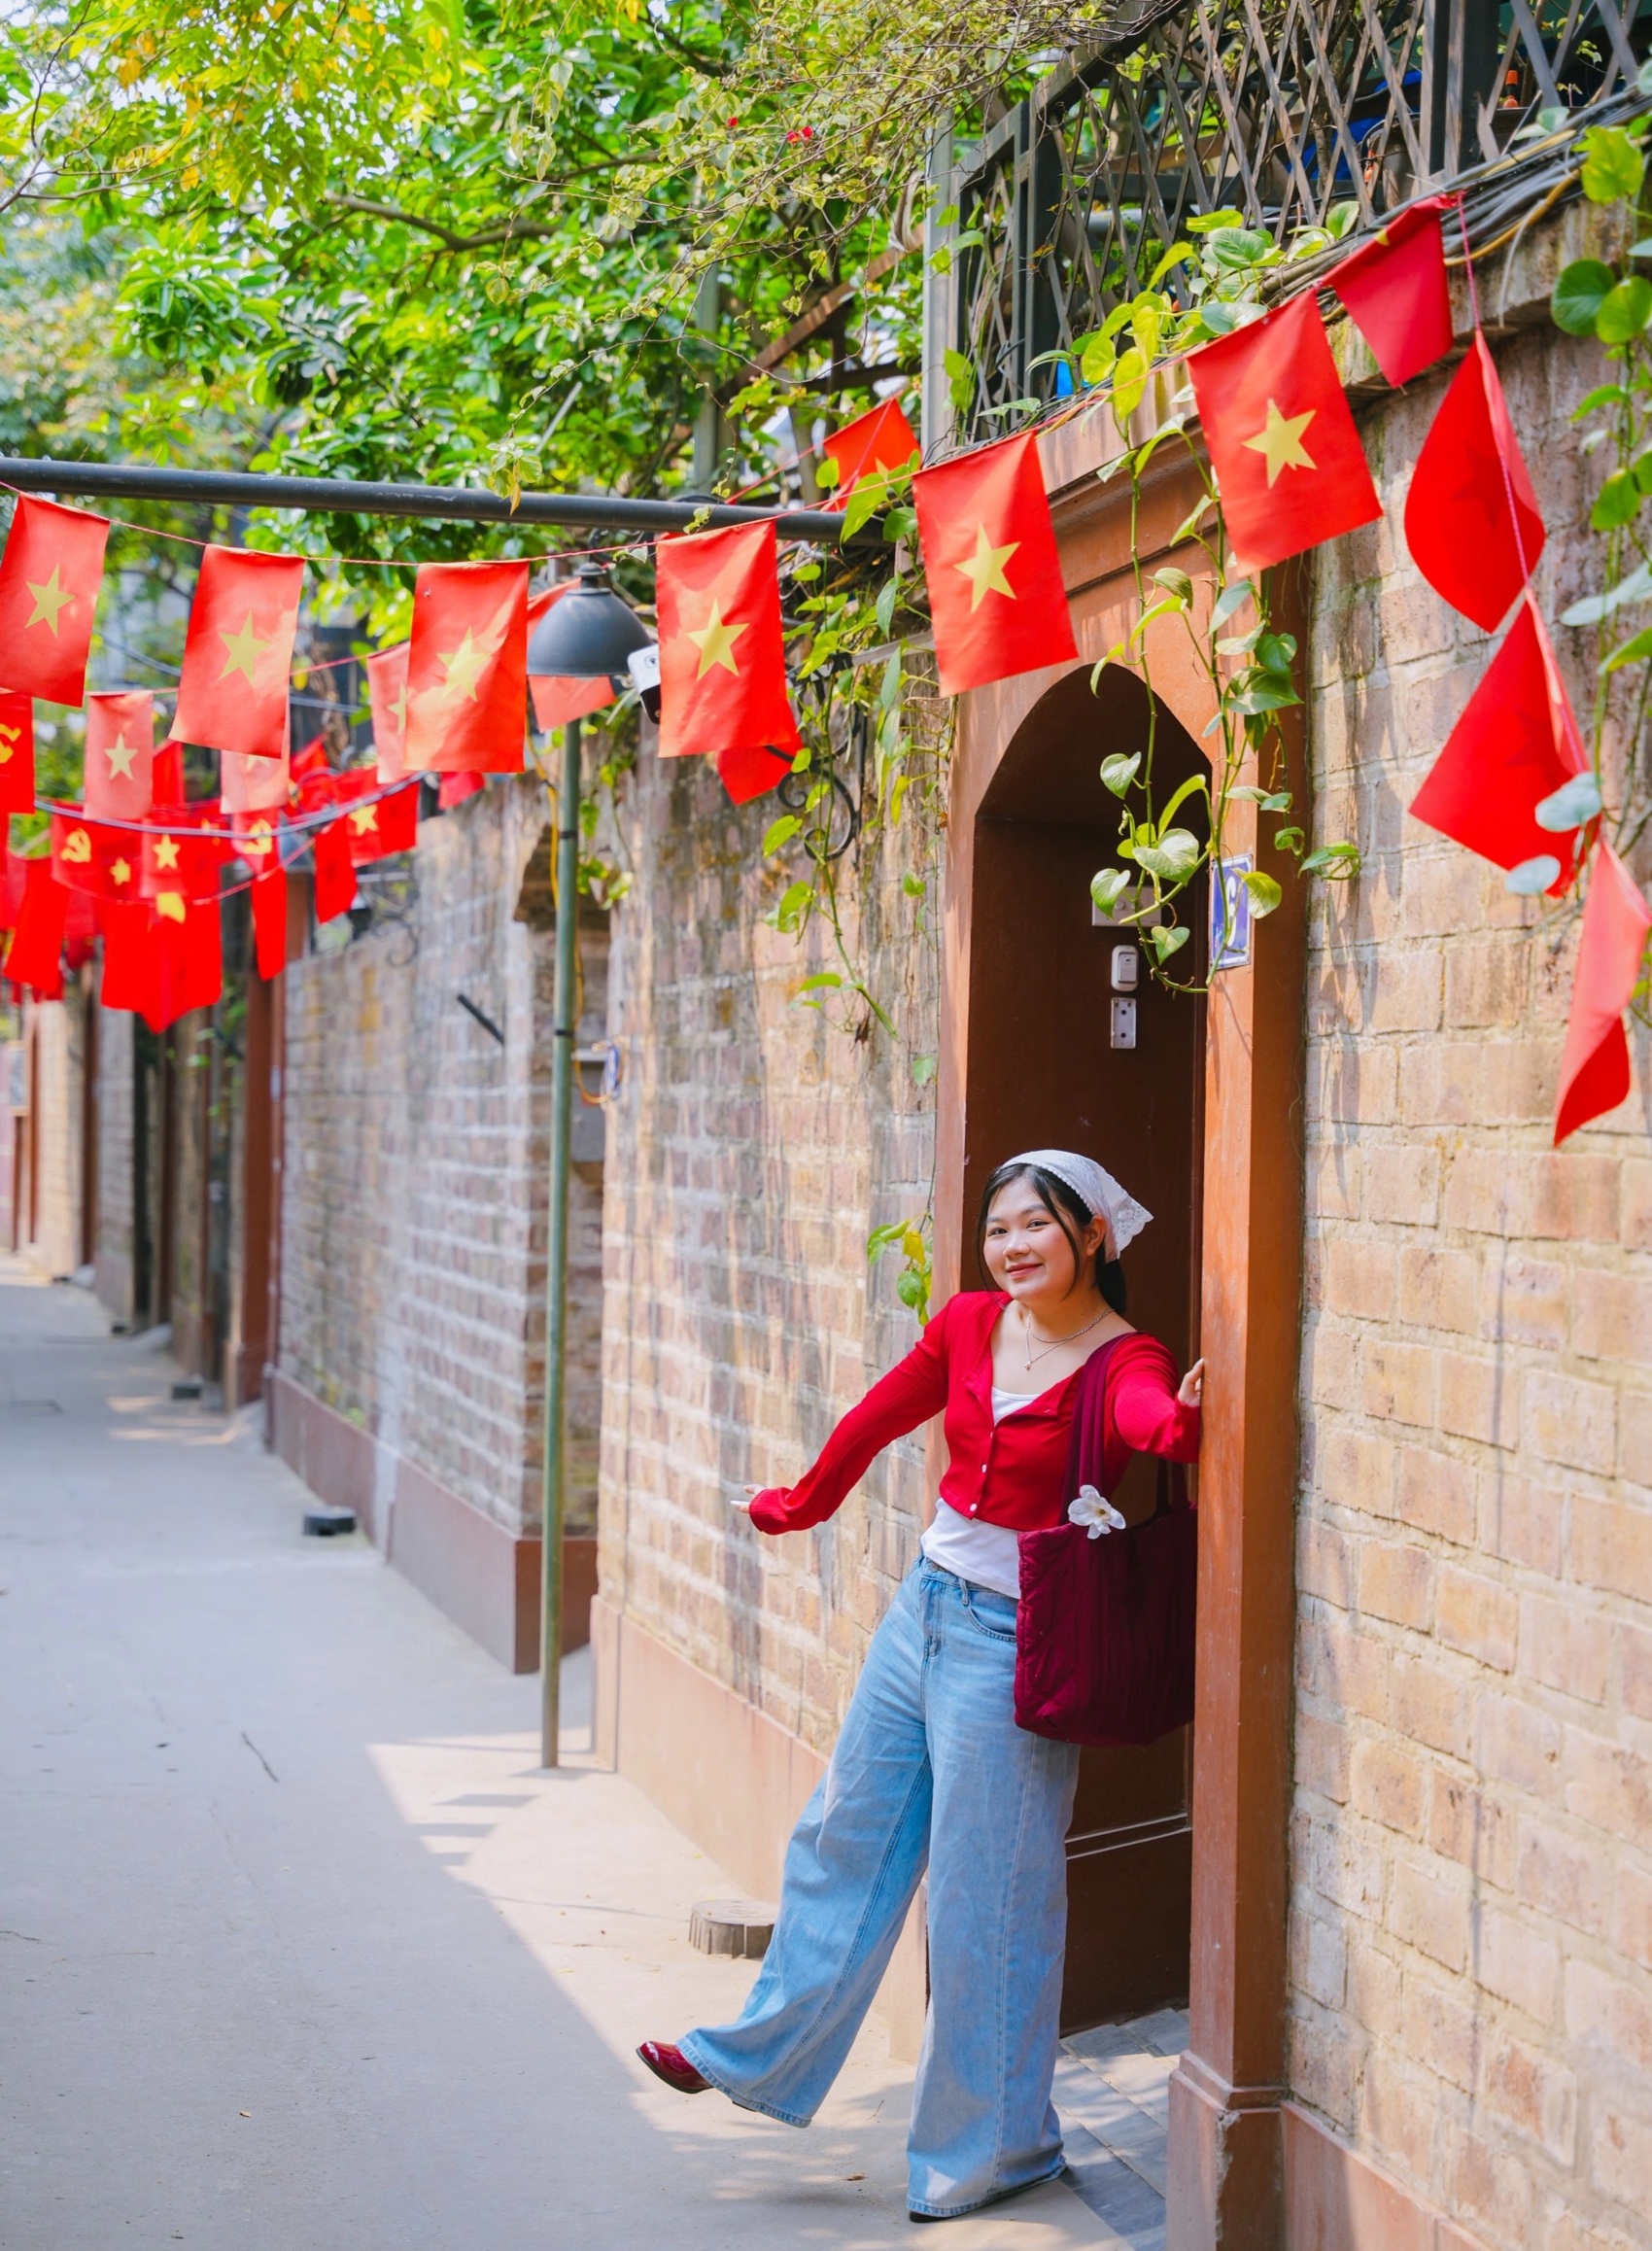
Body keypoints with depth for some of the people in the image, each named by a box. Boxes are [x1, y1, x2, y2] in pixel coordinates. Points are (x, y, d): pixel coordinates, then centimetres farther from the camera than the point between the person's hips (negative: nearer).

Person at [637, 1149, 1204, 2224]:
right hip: (925, 1606, 7)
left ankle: (992, 2145, 20)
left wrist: (1183, 1418, -63)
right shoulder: (971, 1323, 2)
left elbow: (1152, 1419, -40)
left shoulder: (1124, 1359, -16)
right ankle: (758, 2056, 35)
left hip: (1010, 1643, -7)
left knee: (986, 1897, 2)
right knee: (847, 1835, 18)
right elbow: (883, 1414, 18)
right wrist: (803, 1502, 33)